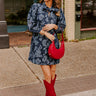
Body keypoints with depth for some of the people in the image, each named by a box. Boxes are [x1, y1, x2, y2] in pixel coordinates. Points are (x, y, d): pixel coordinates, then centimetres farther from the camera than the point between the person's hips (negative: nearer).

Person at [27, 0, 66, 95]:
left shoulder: (58, 10, 4)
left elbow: (62, 27, 9)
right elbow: (31, 26, -8)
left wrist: (53, 26, -12)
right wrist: (46, 33, -14)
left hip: (53, 43, 4)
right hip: (40, 44, -3)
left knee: (53, 71, 12)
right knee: (47, 75, -5)